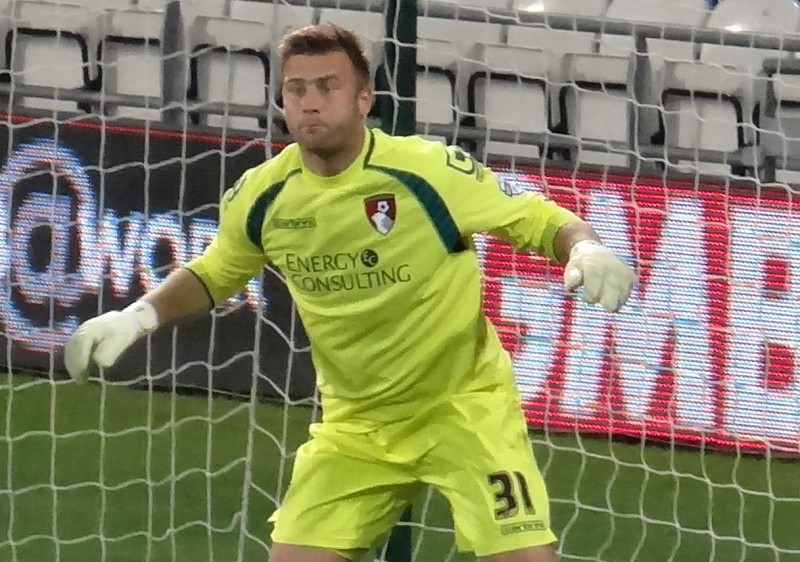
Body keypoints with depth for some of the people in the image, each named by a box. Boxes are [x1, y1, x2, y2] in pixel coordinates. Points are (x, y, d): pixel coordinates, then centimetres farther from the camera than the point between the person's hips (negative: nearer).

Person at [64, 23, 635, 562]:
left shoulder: (432, 170, -21)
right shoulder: (261, 198, -8)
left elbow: (539, 220, -10)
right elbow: (213, 274, 13)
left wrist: (588, 251, -32)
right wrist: (138, 316, -2)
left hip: (464, 406, -4)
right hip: (356, 424, 4)